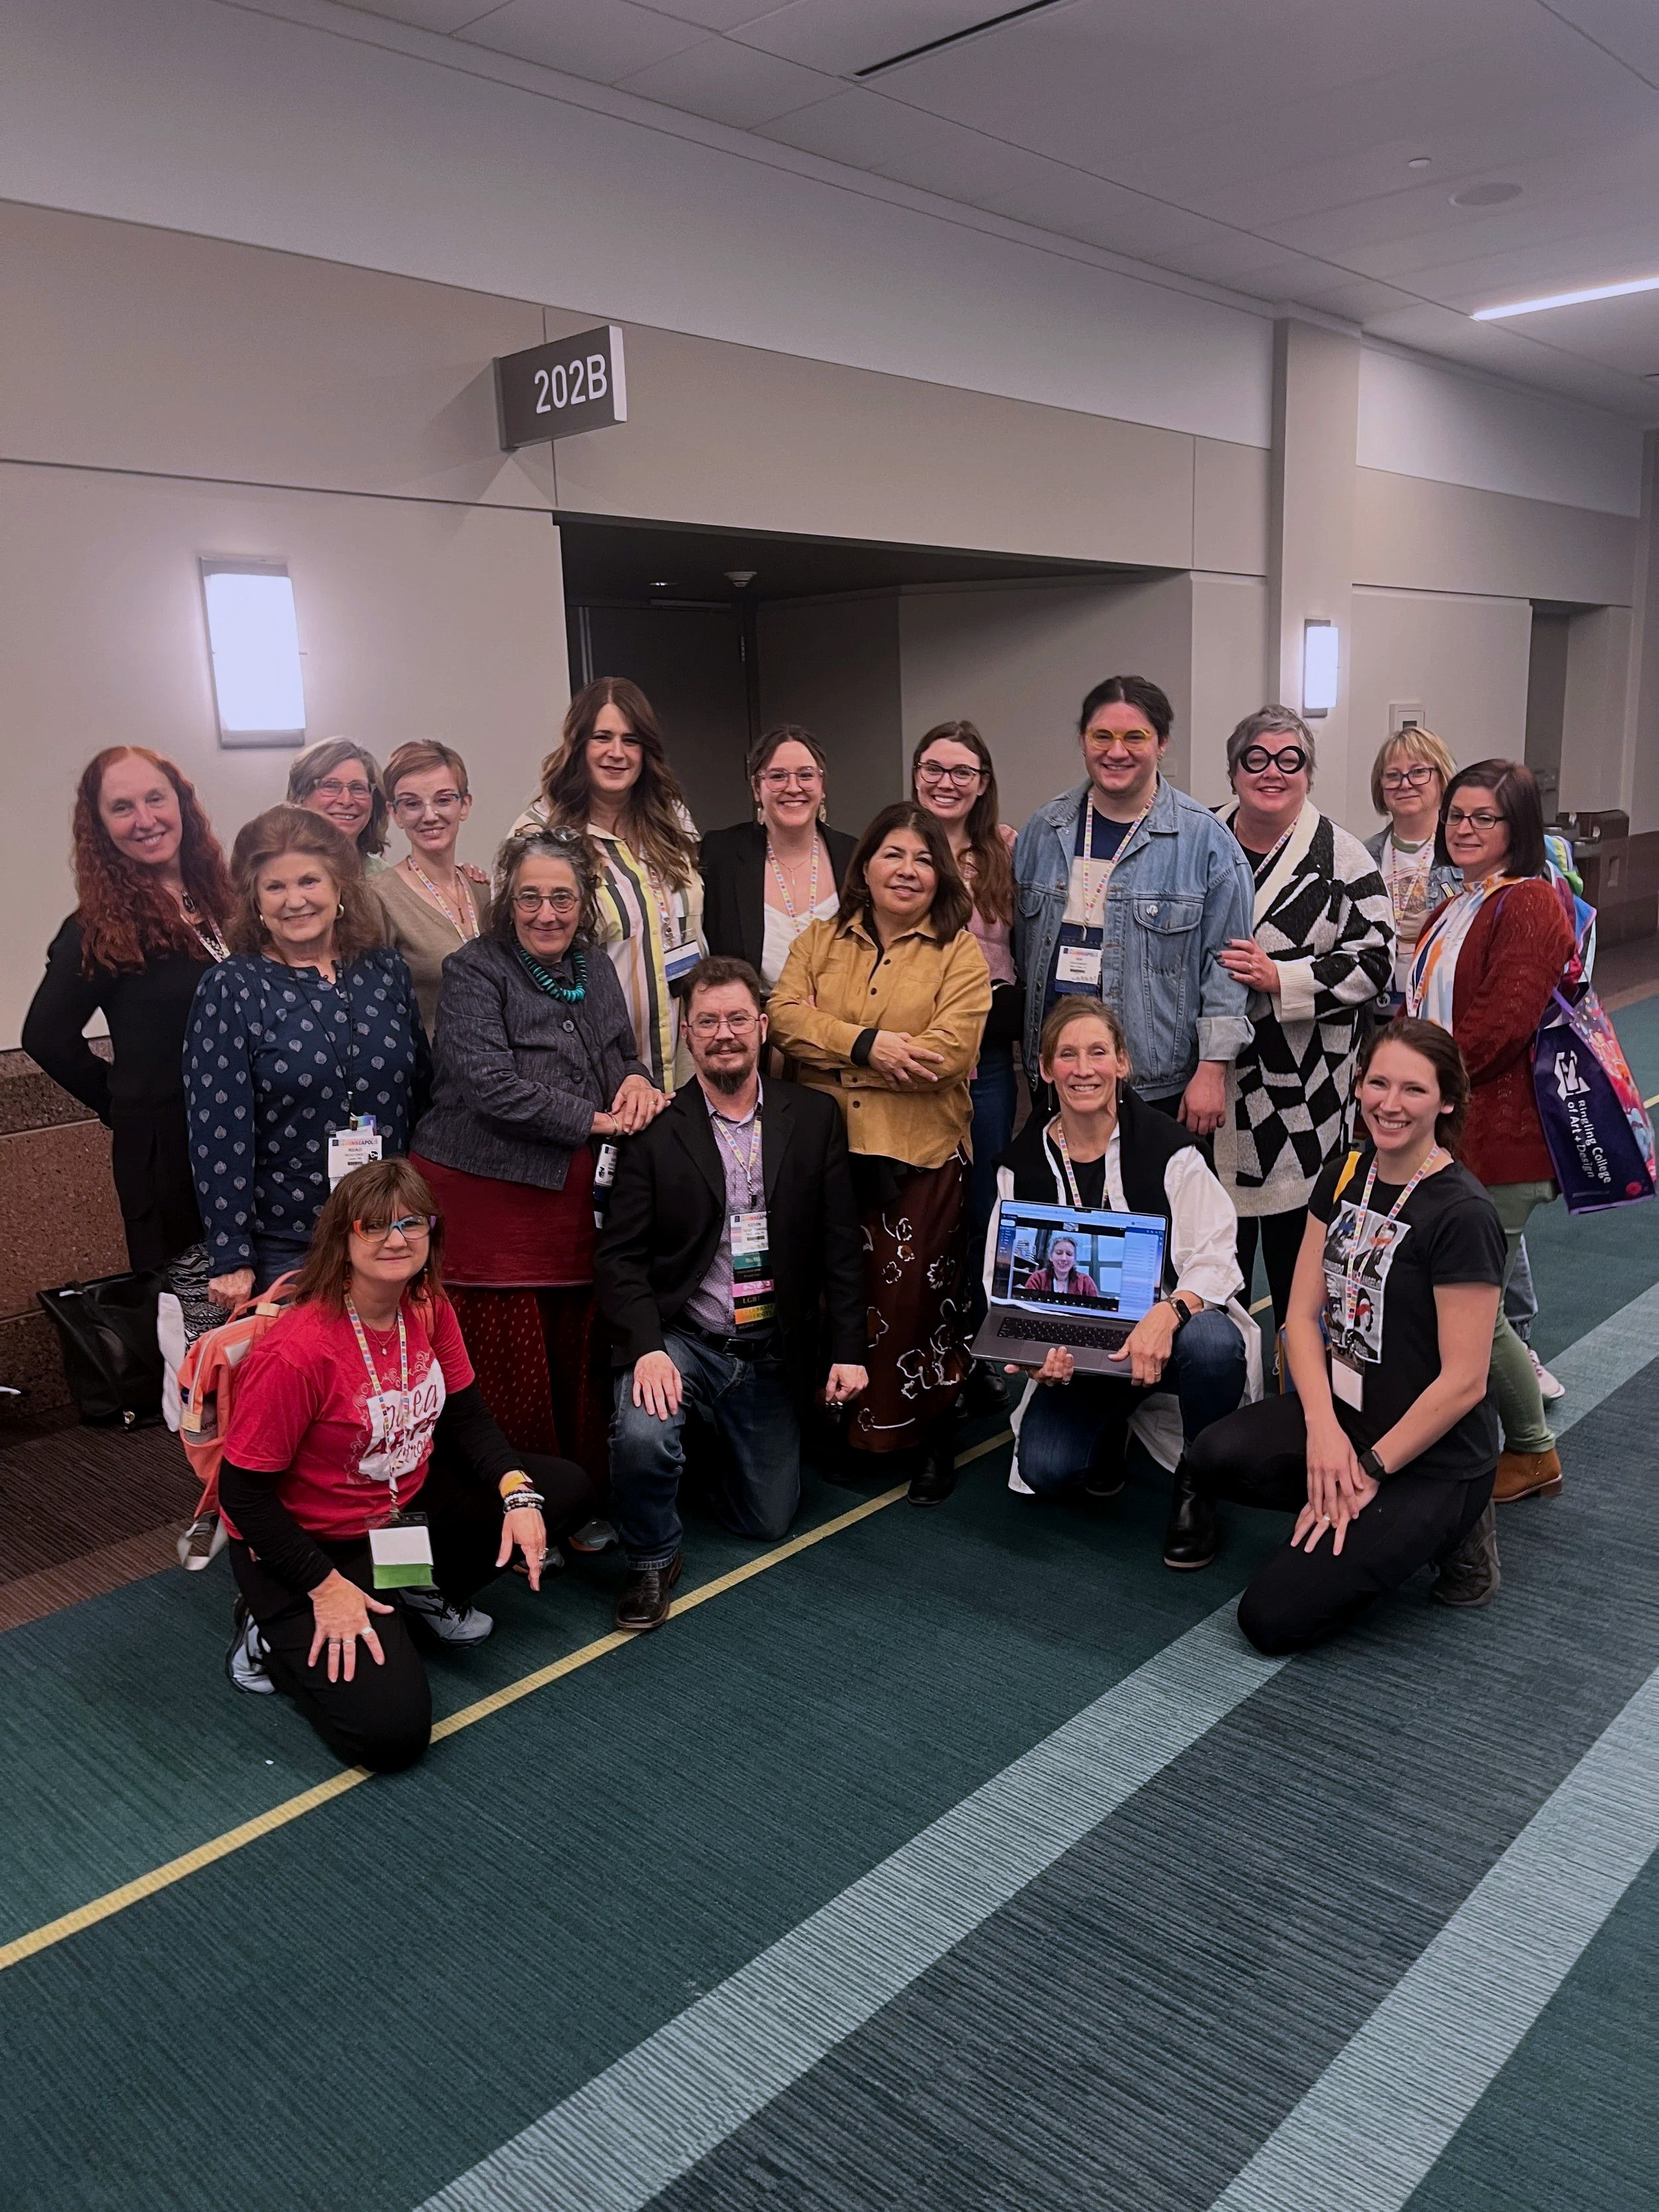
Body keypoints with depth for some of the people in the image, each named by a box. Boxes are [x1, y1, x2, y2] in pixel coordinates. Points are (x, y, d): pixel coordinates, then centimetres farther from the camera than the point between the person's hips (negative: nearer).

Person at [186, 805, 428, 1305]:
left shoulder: (385, 971, 4)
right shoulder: (230, 990, -7)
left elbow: (422, 1091, 12)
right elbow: (219, 1134, -10)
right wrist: (232, 1261, -13)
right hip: (284, 1250, -3)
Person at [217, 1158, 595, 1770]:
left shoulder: (428, 1309, -7)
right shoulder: (296, 1351, -29)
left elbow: (466, 1416, 4)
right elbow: (243, 1492, -21)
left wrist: (519, 1493, -13)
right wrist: (326, 1588, -21)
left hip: (409, 1504, 7)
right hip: (312, 1545, -7)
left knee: (567, 1489, 0)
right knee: (391, 1731, -21)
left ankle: (418, 1595, 12)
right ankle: (276, 1635, 7)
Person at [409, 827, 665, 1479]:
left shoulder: (596, 970, 14)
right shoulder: (474, 971, -5)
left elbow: (624, 1056, 26)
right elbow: (490, 1084, -16)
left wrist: (636, 1080, 1)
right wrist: (592, 1120, -13)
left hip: (575, 1203, 5)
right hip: (486, 1197, -5)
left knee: (578, 1370, 7)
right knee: (505, 1382, -3)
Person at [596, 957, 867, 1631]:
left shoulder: (813, 1117, -1)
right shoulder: (655, 1130, -8)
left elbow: (841, 1243, 0)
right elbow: (620, 1254, -10)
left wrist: (848, 1348, -5)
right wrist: (648, 1347, -24)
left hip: (772, 1349, 2)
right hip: (681, 1338, -2)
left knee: (767, 1520, 9)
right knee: (641, 1435, -32)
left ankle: (732, 1440, 43)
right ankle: (653, 1561, 0)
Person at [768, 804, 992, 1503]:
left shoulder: (960, 952, 2)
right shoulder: (819, 941, 13)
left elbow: (949, 1053, -12)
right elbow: (785, 1016, -3)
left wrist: (831, 1058, -9)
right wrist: (865, 1044, -18)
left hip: (918, 1156, -3)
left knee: (913, 1299, 4)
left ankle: (928, 1439, 22)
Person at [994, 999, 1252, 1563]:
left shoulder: (1167, 1147, -10)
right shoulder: (1023, 1163, -1)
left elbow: (1213, 1258, -13)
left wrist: (1169, 1312, -34)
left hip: (1168, 1327, -1)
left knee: (1212, 1344, -37)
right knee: (1045, 1468, -21)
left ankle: (1195, 1485, -5)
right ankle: (1111, 1427, 19)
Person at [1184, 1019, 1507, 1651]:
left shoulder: (1462, 1215, -20)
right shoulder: (1343, 1177, 2)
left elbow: (1463, 1382, -19)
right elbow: (1303, 1314, -1)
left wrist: (1370, 1470, -15)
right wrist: (1324, 1429, -15)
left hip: (1434, 1453, -6)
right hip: (1344, 1409, 6)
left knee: (1273, 1616, -12)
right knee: (1213, 1458, -22)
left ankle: (1448, 1529, 6)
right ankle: (1357, 1507, 3)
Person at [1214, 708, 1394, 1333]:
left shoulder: (1341, 858, -4)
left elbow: (1374, 960, -8)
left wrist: (1280, 979, -18)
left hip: (1303, 1092, -3)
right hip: (1212, 1075, 3)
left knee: (1296, 1235, 6)